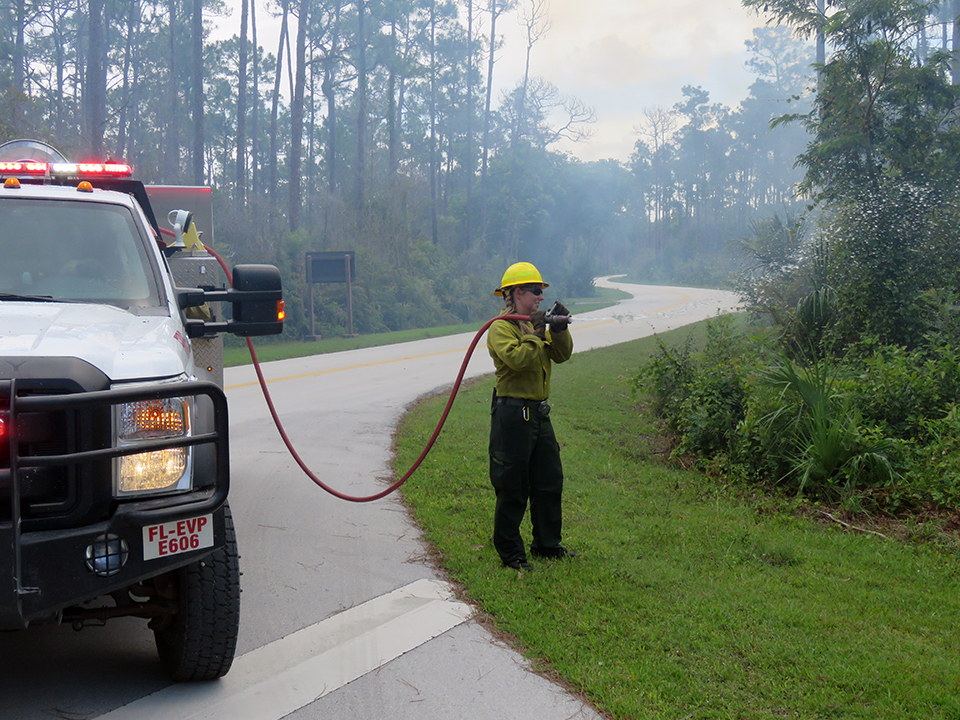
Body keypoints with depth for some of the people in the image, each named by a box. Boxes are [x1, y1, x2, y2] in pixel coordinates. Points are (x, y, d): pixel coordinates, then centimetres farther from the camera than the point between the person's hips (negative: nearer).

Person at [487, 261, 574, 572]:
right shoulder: (501, 327, -11)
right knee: (513, 489, -2)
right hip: (512, 414, -9)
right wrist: (536, 334, -17)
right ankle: (510, 554, 8)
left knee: (549, 482, 16)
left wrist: (560, 330, -3)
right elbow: (517, 359, -27)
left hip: (538, 413, 9)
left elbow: (561, 355, 12)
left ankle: (547, 544, 29)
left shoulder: (534, 323, 15)